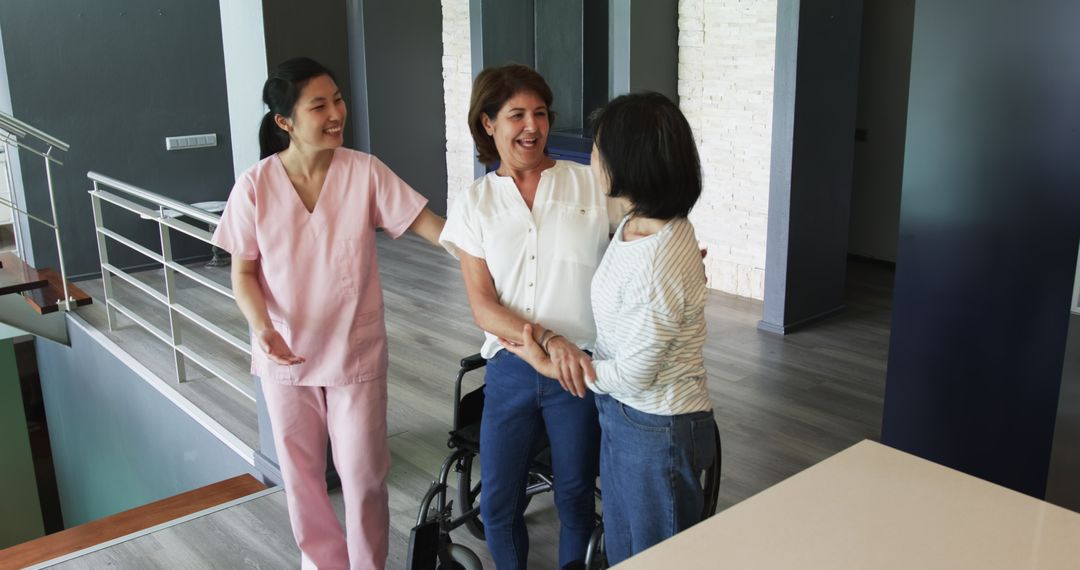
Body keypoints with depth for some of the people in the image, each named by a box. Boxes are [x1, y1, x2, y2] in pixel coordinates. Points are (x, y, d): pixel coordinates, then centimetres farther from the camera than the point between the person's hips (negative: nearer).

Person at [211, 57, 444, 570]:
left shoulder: (365, 172, -12)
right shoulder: (255, 186, -10)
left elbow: (427, 223, -13)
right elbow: (243, 271, -4)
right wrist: (261, 327, -21)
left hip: (356, 352, -1)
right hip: (286, 355, 1)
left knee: (363, 474, 8)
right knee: (301, 473, 17)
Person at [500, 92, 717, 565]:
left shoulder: (655, 267, -32)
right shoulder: (640, 222, -4)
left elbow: (633, 376, -23)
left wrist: (547, 365, -12)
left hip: (656, 431, -9)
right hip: (622, 416, 9)